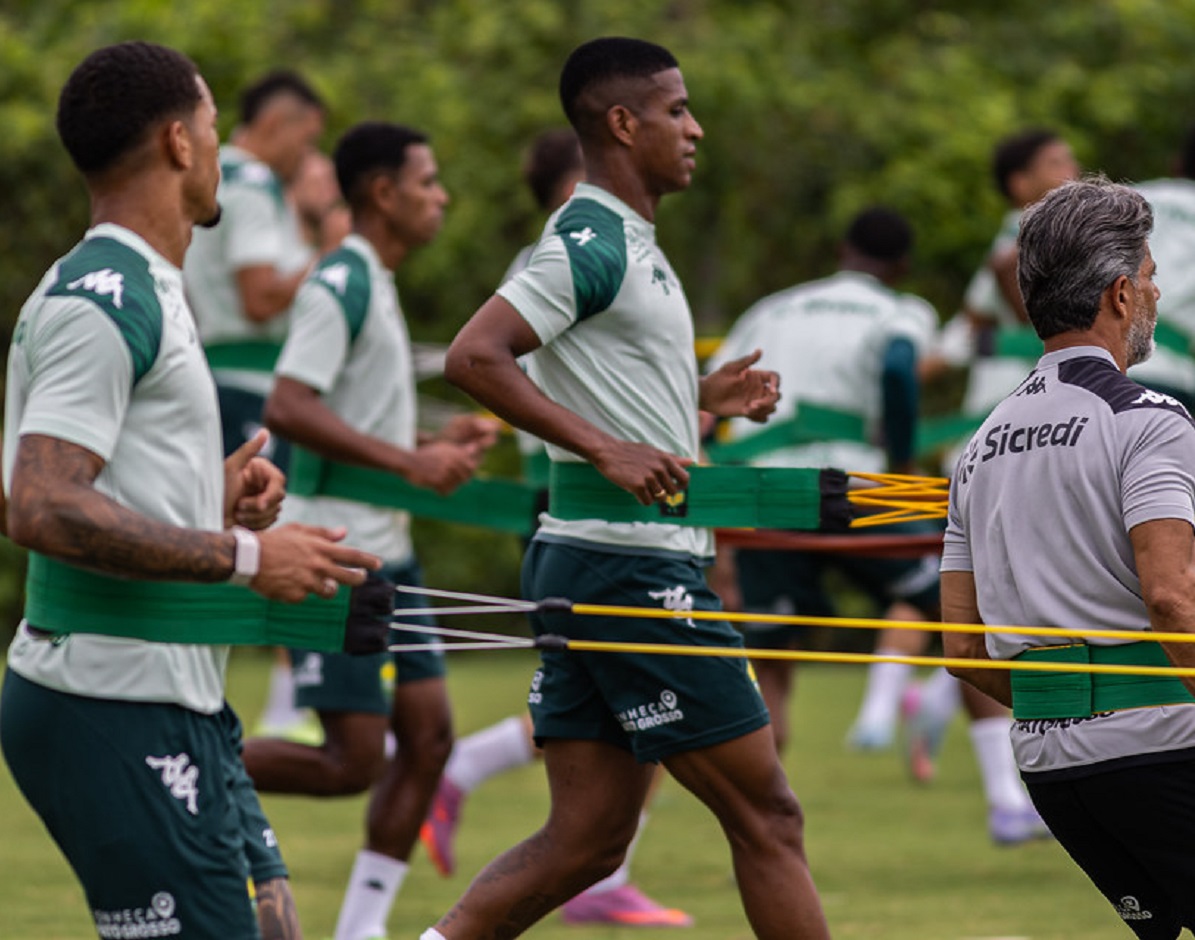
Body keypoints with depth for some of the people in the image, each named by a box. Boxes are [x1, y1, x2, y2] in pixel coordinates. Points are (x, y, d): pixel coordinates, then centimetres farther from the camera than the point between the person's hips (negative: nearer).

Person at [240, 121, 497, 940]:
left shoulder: (377, 288, 17)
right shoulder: (340, 287, -14)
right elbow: (288, 411, -24)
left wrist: (440, 444, 12)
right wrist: (409, 463, -23)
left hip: (386, 555, 10)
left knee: (428, 736, 5)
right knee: (352, 763, -11)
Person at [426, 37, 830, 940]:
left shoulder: (624, 239, 18)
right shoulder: (591, 241, -13)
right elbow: (473, 357, -23)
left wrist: (701, 398, 16)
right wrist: (607, 448, -24)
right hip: (632, 568, -10)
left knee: (588, 839, 6)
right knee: (766, 815, -3)